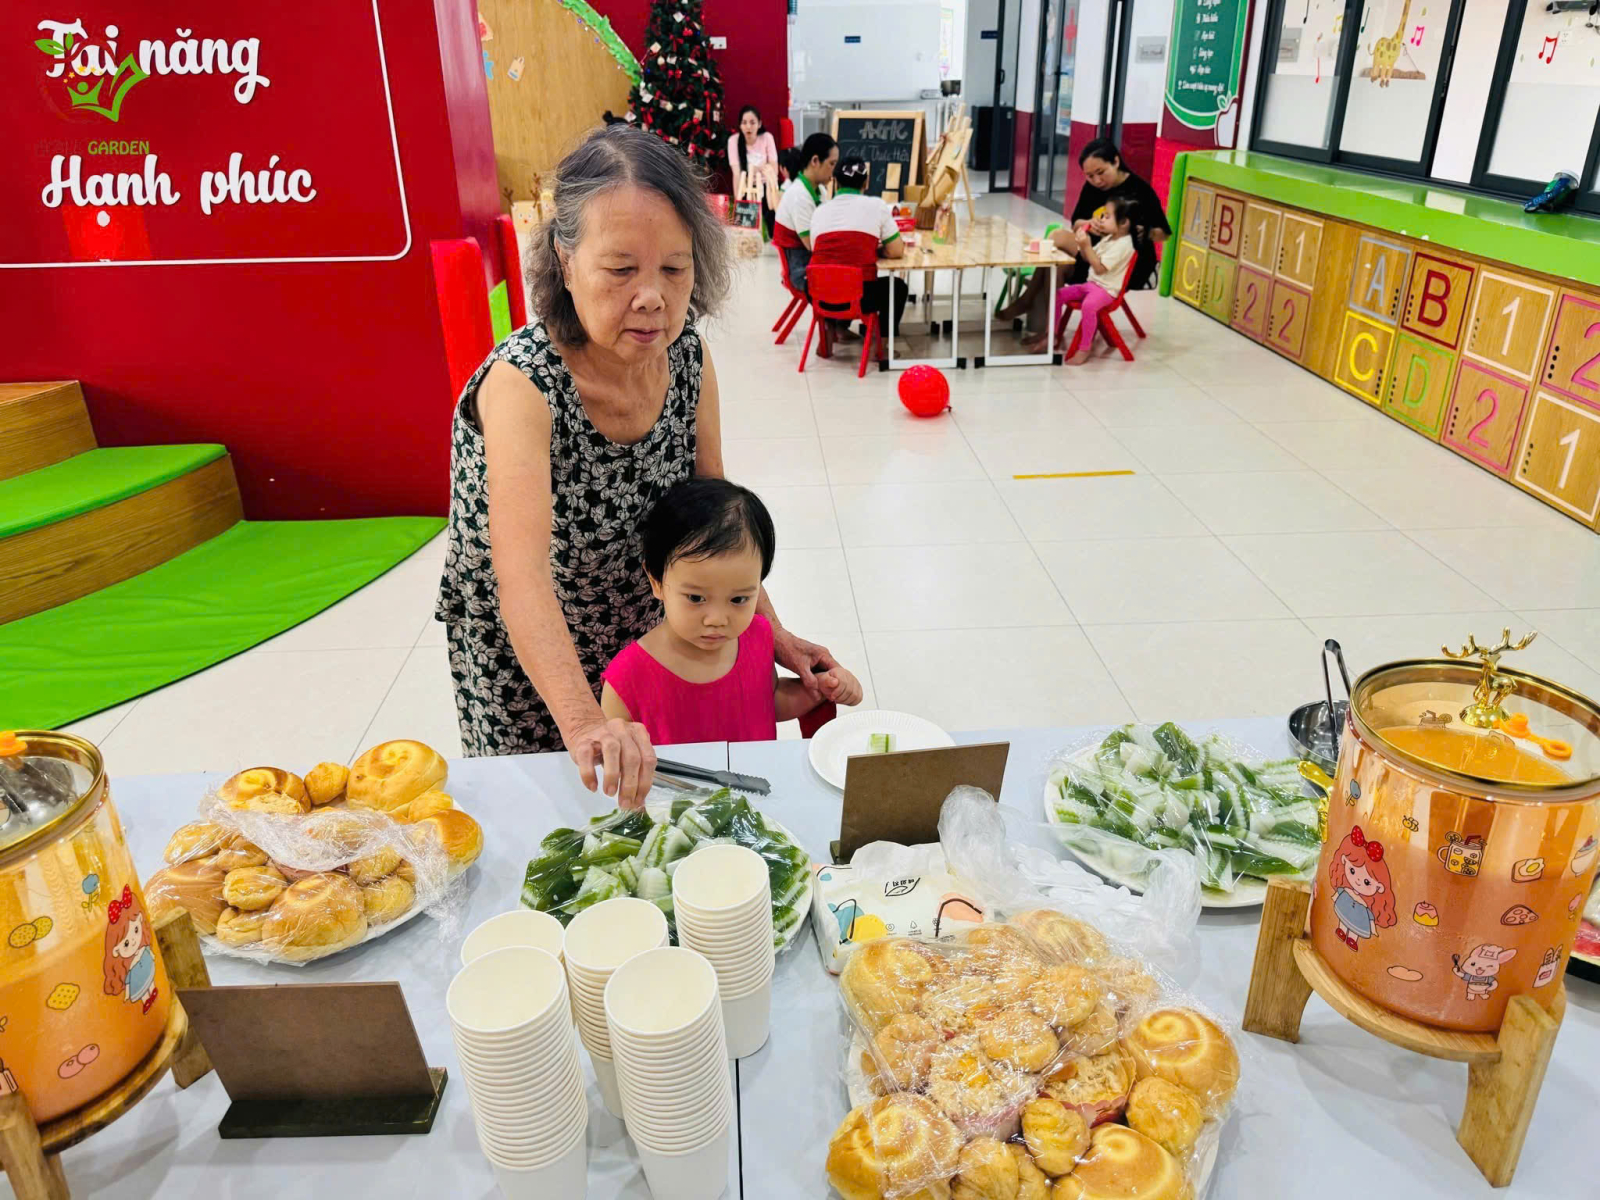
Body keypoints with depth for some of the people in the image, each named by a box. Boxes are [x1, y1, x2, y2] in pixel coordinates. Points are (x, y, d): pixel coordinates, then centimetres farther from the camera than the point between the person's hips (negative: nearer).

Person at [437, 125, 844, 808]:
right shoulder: (522, 382, -32)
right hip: (522, 660, -4)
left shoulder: (687, 358, -14)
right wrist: (583, 722, -56)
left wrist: (769, 630, -7)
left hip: (643, 634, 5)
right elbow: (522, 580, -43)